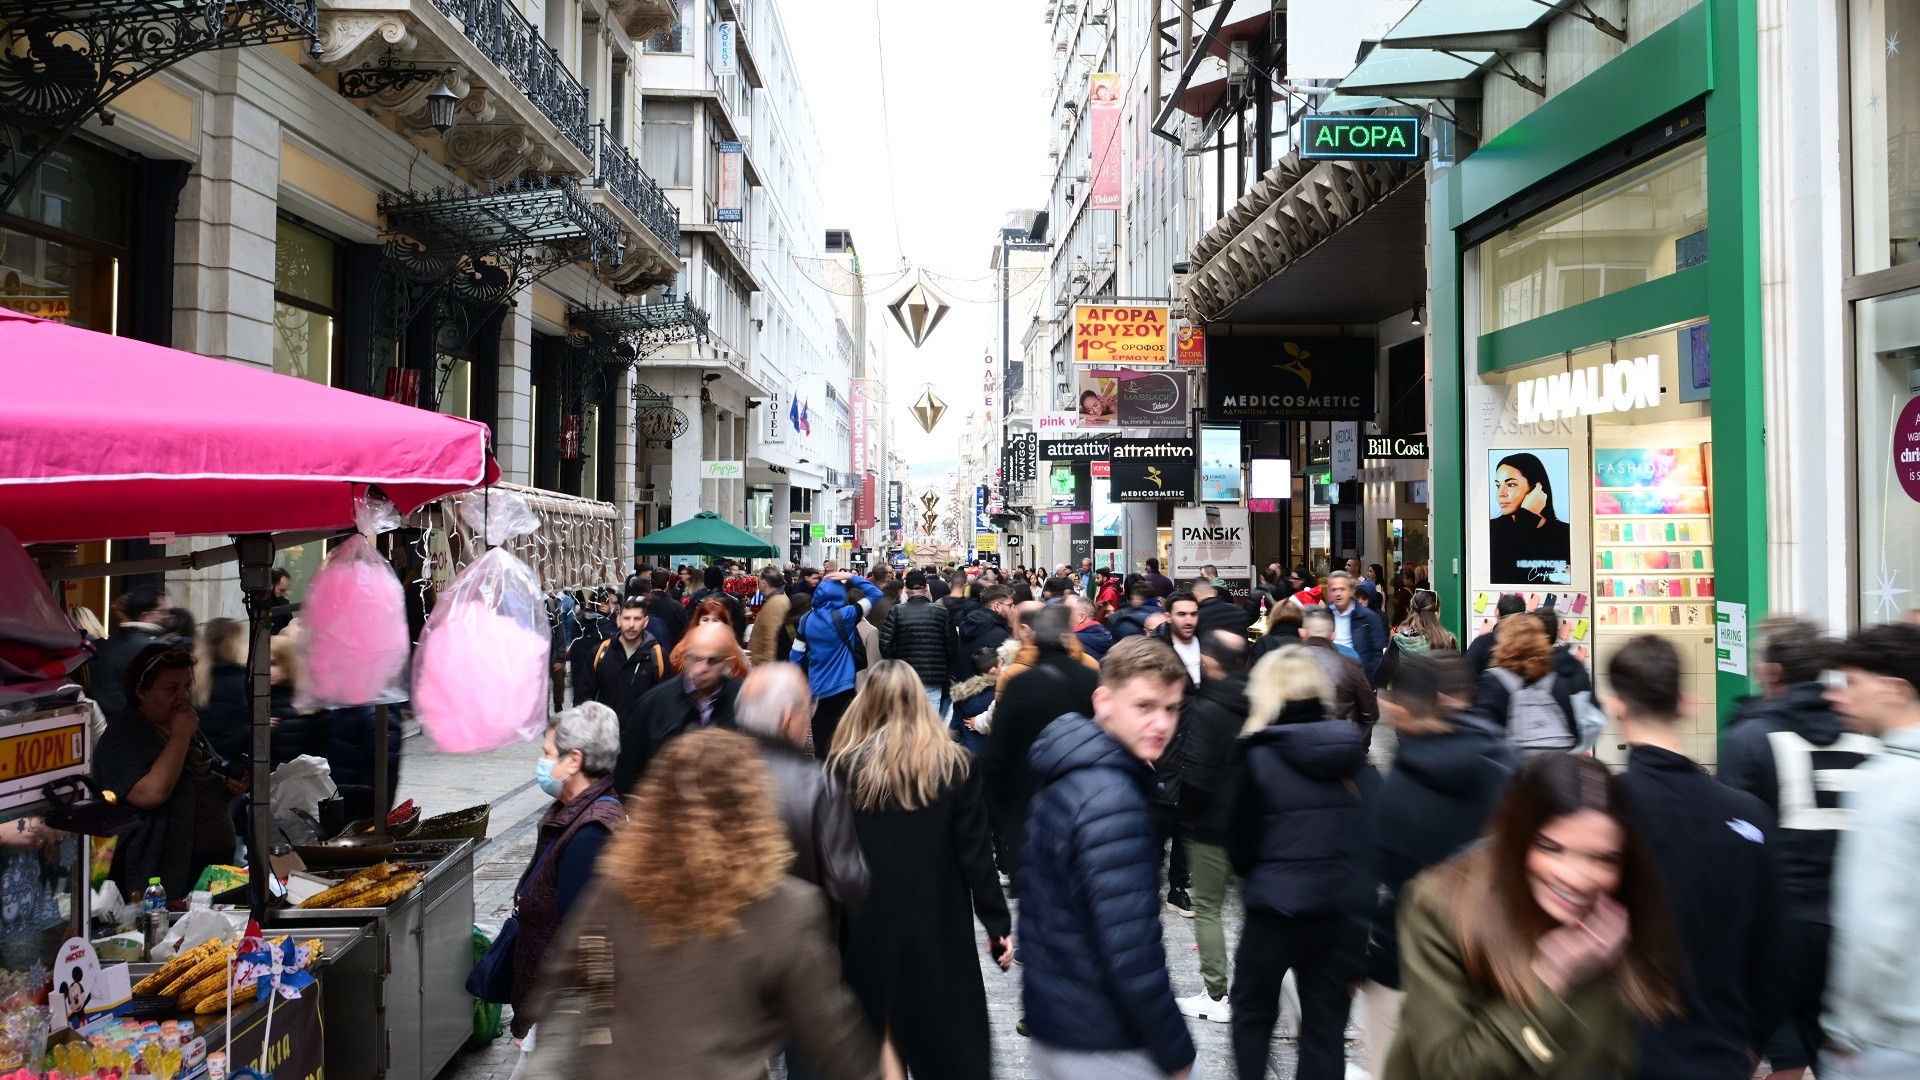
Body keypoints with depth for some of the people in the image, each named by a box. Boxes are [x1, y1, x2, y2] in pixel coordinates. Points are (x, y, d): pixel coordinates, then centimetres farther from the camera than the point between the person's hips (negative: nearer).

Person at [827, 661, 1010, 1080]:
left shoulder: (842, 766, -8)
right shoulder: (954, 765, -6)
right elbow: (974, 854, -6)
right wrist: (998, 923, 2)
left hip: (864, 929, 0)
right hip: (938, 929, 0)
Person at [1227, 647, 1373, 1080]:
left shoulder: (1260, 756, -10)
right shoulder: (1354, 751, 0)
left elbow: (1240, 845, -6)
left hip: (1277, 907, -3)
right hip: (1345, 907, 3)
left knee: (1252, 1010, 19)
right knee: (1327, 1022, 13)